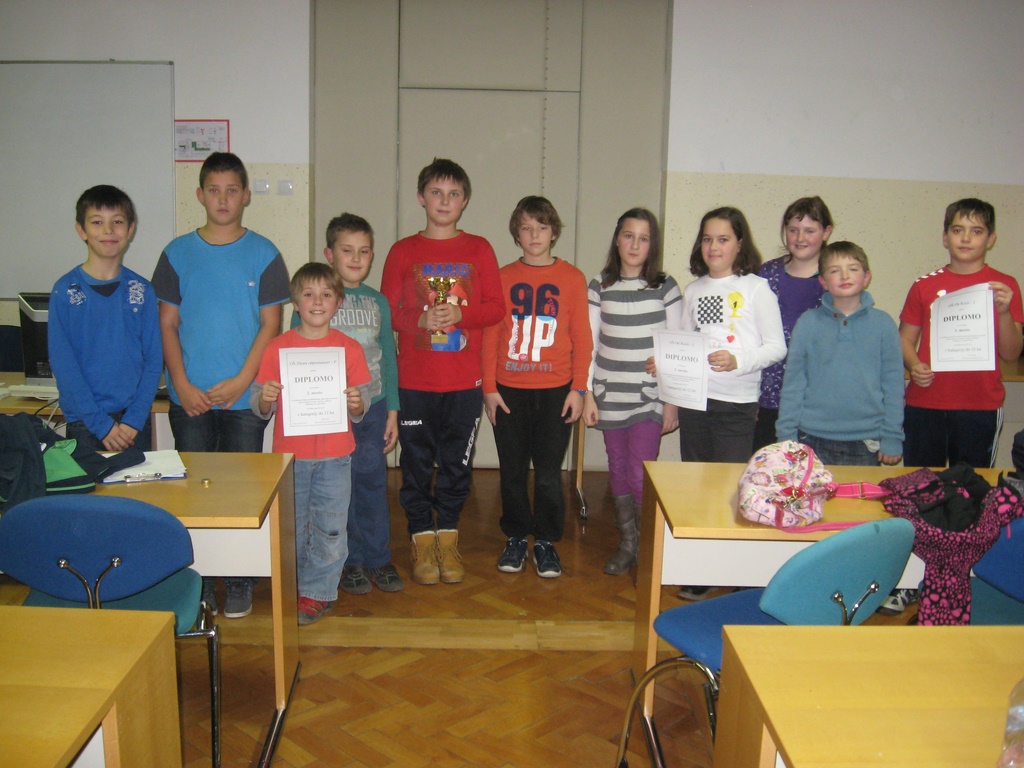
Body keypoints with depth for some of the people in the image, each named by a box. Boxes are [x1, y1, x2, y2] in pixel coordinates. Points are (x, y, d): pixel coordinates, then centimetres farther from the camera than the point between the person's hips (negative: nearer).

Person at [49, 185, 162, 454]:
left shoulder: (142, 290, 3)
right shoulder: (65, 290, -3)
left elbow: (153, 359, 2)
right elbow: (62, 363, -6)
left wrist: (134, 420, -9)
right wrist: (101, 424, -12)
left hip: (135, 421, 2)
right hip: (85, 423, -2)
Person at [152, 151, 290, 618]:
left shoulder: (263, 254, 0)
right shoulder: (178, 253, 5)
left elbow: (271, 324, -2)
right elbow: (168, 323, 6)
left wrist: (240, 382, -11)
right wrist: (182, 385, -6)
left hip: (244, 396, -2)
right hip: (189, 398, 2)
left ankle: (240, 583, 18)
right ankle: (196, 581, 21)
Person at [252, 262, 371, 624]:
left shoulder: (350, 348, 1)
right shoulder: (277, 347, 1)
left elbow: (360, 409, 3)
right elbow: (260, 408, 1)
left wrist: (356, 404, -20)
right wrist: (264, 399, -21)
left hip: (335, 457, 0)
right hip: (289, 454, 0)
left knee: (330, 528, 4)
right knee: (290, 527, 9)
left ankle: (317, 591, 19)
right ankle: (293, 587, 26)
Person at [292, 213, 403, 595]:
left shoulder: (378, 301, 10)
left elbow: (388, 358, 12)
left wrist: (392, 410, 8)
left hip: (373, 408, 3)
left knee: (373, 481, 7)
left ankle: (378, 559, 20)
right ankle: (350, 560, 18)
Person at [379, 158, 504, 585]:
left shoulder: (479, 250, 5)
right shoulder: (403, 252, 4)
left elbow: (496, 308, 2)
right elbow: (386, 310, 3)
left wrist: (460, 314, -15)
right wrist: (421, 320, -15)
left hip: (464, 381, 1)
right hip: (414, 380, 0)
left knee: (457, 462, 8)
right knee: (417, 462, 6)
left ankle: (448, 539, 24)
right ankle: (422, 542, 20)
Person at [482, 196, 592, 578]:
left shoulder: (572, 278, 3)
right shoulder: (503, 278, 5)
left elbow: (582, 339, 3)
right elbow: (490, 335, 5)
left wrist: (578, 389, -3)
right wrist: (489, 387, -1)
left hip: (555, 391, -1)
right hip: (509, 391, 1)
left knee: (548, 473, 2)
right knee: (512, 471, 9)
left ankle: (546, 541, 18)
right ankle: (516, 537, 25)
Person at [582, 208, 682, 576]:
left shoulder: (665, 286, 0)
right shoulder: (600, 286, 4)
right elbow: (589, 343, 6)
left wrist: (673, 401, -1)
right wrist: (588, 394, 1)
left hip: (650, 397, -2)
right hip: (610, 395, 2)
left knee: (641, 475, -9)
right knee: (618, 472, 9)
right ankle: (627, 544, 23)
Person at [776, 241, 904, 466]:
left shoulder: (883, 324, 3)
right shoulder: (808, 323, 1)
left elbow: (893, 384, 5)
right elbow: (793, 382, 3)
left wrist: (892, 439, 2)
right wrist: (786, 436, 0)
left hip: (866, 443, 0)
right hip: (814, 441, 0)